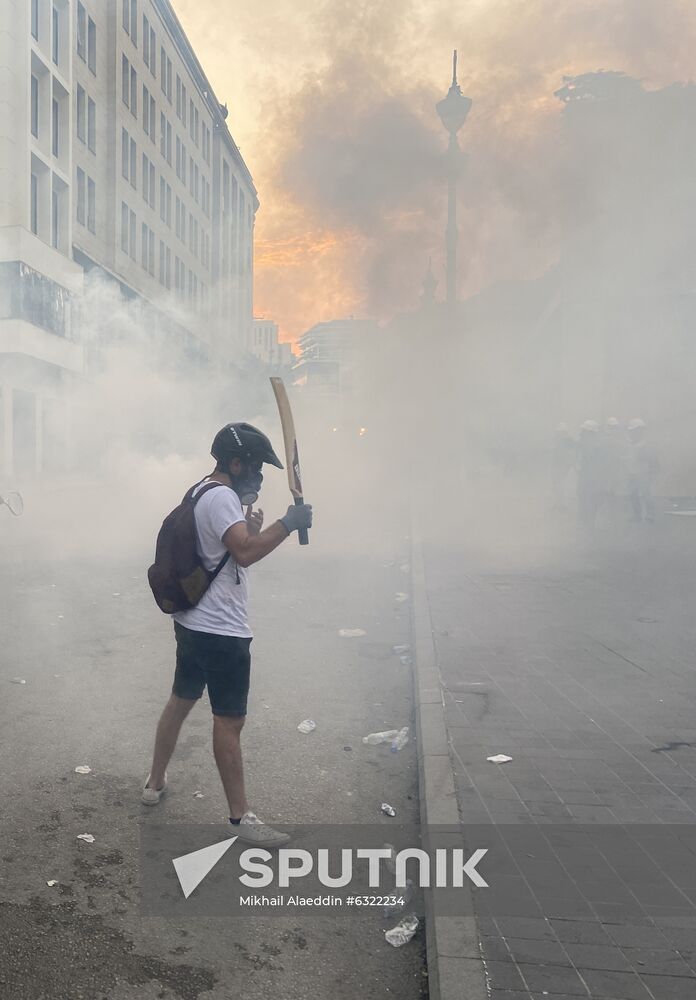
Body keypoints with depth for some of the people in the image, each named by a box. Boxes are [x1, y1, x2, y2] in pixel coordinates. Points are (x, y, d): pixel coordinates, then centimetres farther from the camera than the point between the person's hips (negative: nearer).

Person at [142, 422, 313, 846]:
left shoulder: (202, 492, 14)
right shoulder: (223, 497, -18)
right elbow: (244, 552, -32)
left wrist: (251, 522, 5)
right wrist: (287, 524, -26)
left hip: (194, 622, 10)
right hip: (221, 630, -10)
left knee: (181, 701, 22)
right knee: (230, 720, -3)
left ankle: (156, 782, 37)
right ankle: (241, 816, 6)